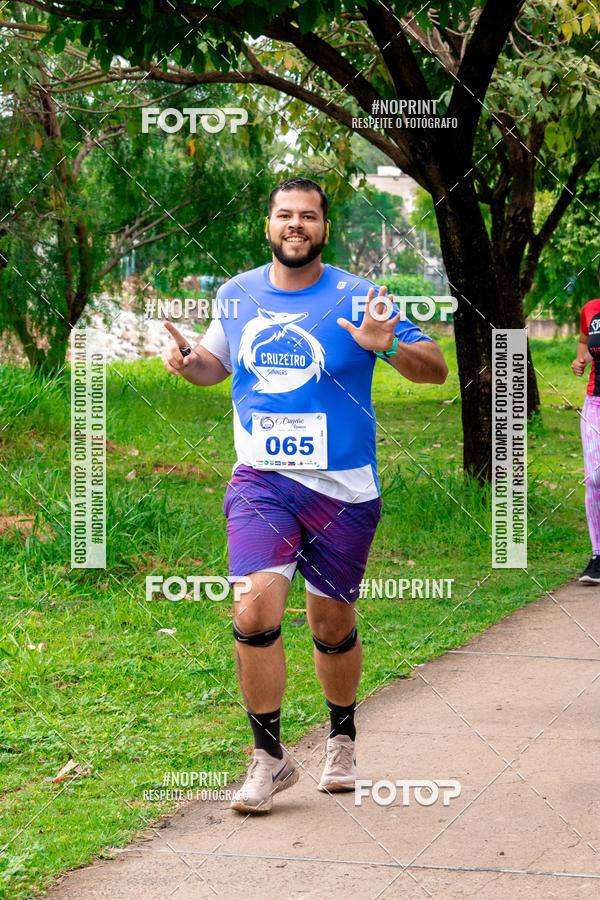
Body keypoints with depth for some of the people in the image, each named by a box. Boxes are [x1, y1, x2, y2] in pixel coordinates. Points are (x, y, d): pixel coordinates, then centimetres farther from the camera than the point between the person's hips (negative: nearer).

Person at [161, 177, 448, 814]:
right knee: (255, 610, -17)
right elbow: (216, 362, 24)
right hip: (260, 481, 1)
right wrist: (188, 359, 1)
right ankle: (269, 756, -3)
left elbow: (436, 370, -4)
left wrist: (385, 345, -24)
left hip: (343, 489, -1)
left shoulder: (356, 299, -5)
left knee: (332, 626, 9)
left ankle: (342, 738, 36)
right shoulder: (236, 295, 5)